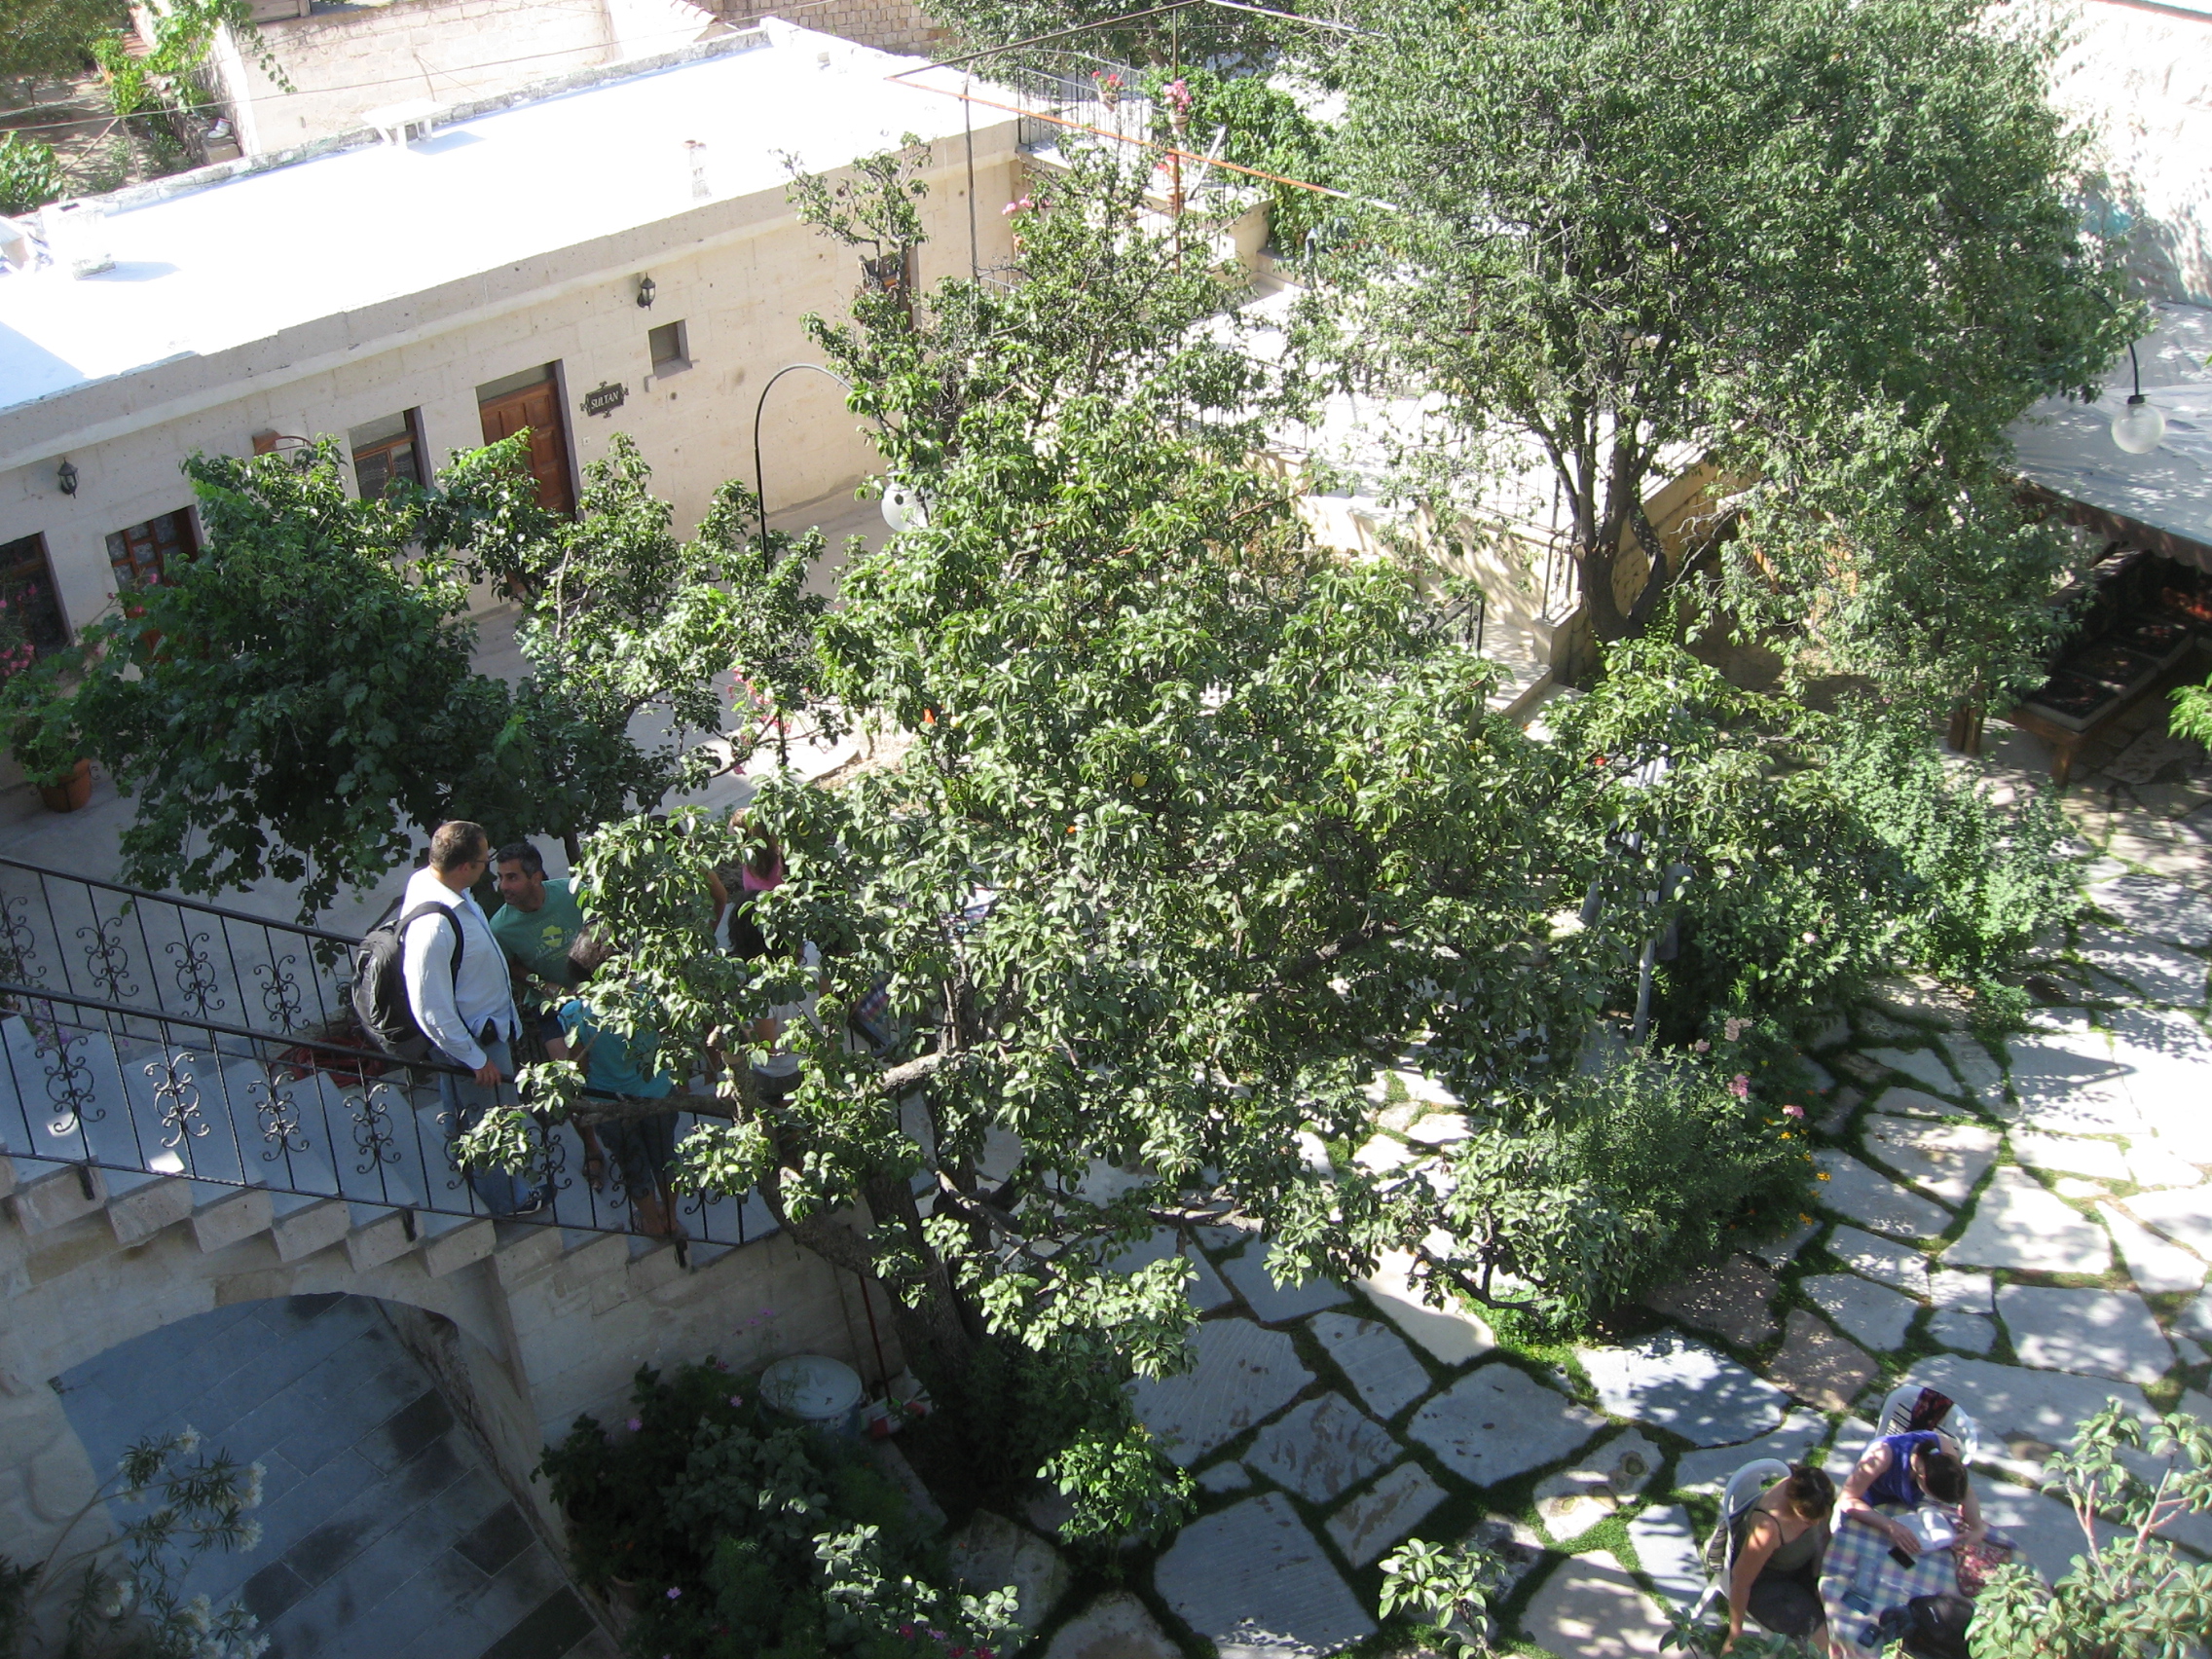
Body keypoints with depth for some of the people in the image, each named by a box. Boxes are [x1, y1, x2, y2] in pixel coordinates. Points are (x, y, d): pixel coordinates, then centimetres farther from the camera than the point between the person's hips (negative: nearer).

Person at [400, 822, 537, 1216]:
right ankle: (509, 1201, 37)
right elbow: (432, 1011, -30)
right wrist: (476, 1061, -20)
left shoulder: (428, 879, -9)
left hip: (489, 1025, 9)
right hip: (471, 1040, -9)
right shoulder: (433, 926, -38)